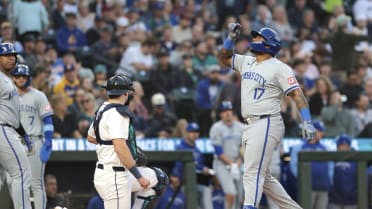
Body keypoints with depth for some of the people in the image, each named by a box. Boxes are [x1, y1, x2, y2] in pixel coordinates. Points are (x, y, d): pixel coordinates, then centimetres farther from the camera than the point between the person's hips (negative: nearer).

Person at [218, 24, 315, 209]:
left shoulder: (278, 68, -8)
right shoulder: (247, 62, 16)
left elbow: (297, 94, -13)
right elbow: (224, 58, 25)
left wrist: (307, 123, -23)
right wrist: (231, 38, 8)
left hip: (267, 124, -9)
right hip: (250, 126, 9)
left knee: (253, 174, -15)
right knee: (263, 177, 12)